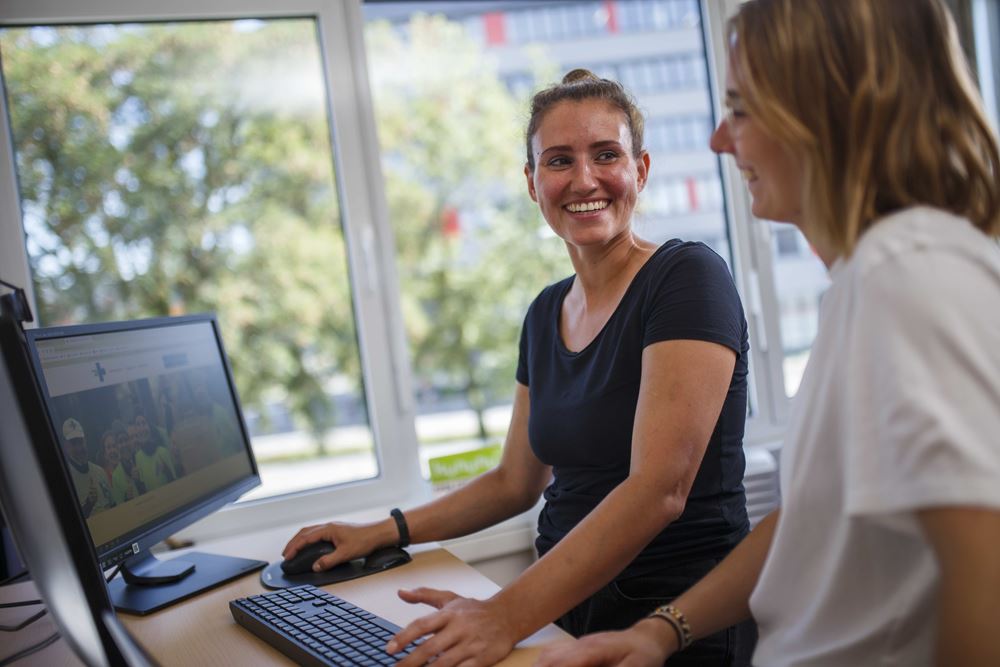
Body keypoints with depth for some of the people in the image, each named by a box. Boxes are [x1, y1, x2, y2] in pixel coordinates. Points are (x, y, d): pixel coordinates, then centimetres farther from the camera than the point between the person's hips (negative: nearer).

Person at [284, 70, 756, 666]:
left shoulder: (688, 277, -13)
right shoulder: (546, 313, 9)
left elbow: (659, 489, -23)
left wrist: (507, 616, -29)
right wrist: (381, 534, 11)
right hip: (568, 613, 6)